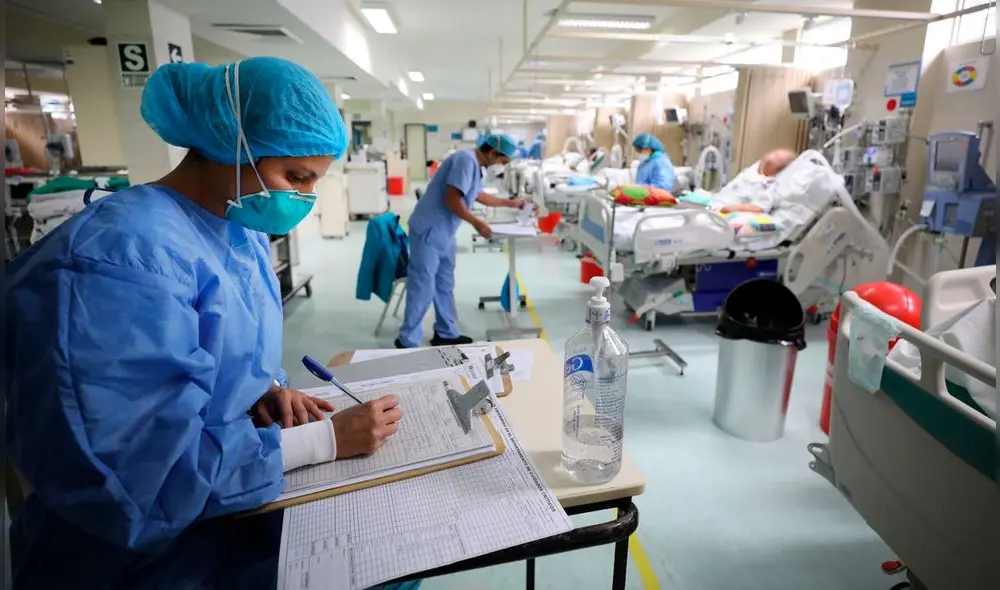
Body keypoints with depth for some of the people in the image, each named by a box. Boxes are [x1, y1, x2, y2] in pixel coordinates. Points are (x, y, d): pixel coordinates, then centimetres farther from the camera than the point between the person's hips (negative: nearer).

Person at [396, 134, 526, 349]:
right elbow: (451, 198, -25)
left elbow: (479, 195, 31)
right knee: (422, 287, -5)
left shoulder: (475, 165, 14)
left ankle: (446, 334, 25)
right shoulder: (466, 160, -18)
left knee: (444, 286, 14)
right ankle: (408, 341, 4)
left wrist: (509, 203, 36)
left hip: (443, 233, 10)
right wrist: (476, 222, -18)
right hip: (429, 231, -10)